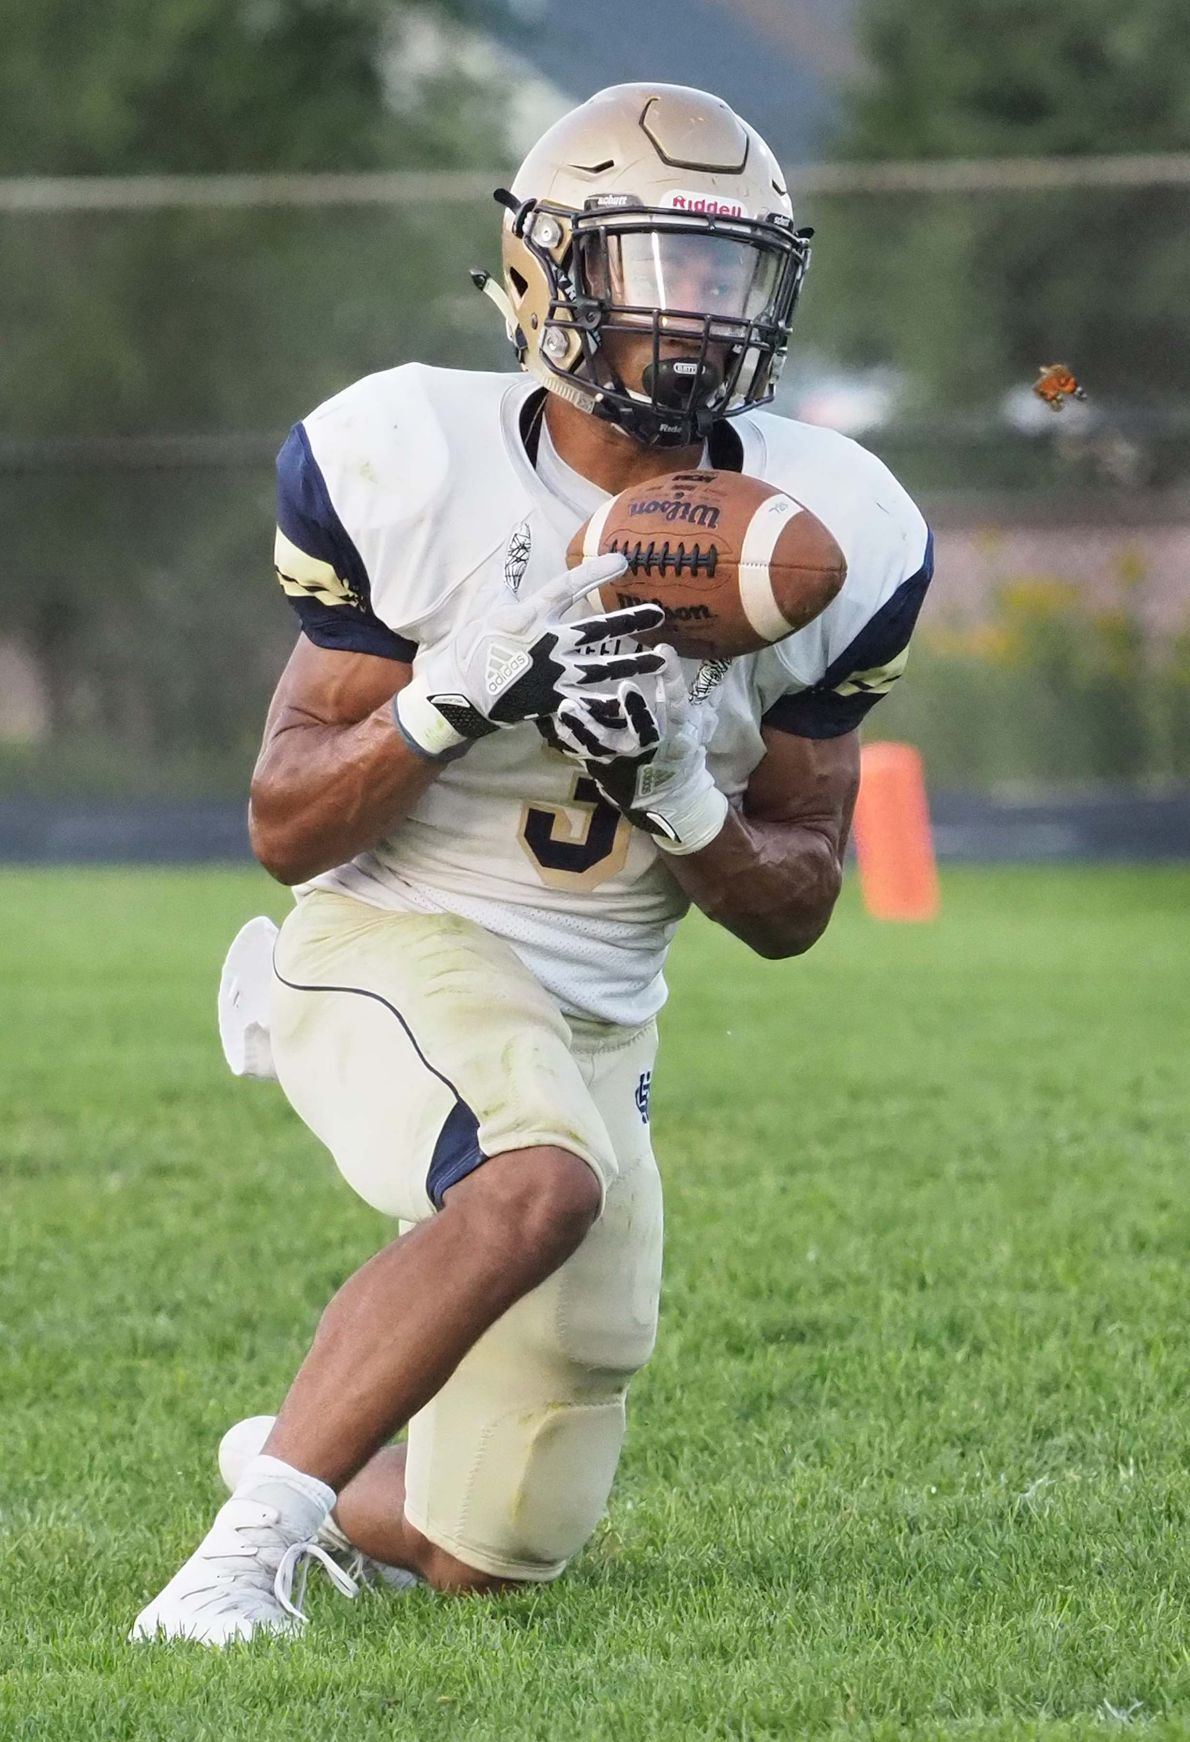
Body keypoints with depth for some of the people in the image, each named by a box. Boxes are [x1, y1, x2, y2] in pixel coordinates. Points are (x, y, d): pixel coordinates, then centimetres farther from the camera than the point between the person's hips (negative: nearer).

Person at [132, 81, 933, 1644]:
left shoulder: (822, 540, -2)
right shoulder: (414, 467, -11)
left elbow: (795, 909, 4)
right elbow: (286, 832, -8)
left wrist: (679, 799, -17)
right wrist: (452, 701, -26)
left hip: (596, 1026, 5)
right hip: (393, 953, -5)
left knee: (497, 1551, 7)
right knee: (547, 1178, -39)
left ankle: (326, 1483, 42)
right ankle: (249, 1543, -31)